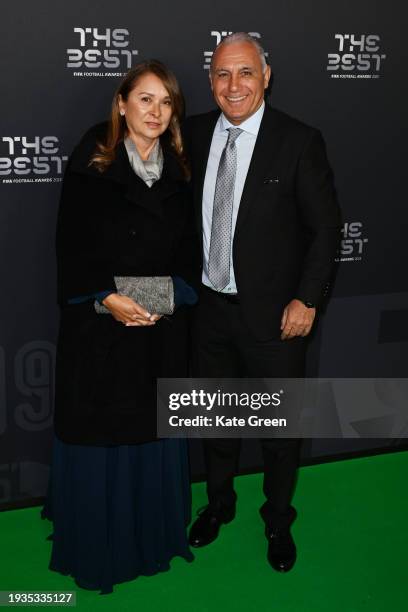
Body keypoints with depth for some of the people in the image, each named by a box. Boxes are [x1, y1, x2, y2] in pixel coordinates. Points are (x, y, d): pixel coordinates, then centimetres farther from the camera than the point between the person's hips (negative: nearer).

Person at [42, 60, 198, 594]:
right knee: (98, 431, 6)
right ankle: (96, 546, 25)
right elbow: (70, 245, -8)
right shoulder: (89, 164, -5)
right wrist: (108, 298, -18)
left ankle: (156, 534, 32)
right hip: (99, 323, -3)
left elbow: (186, 249, 9)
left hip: (162, 325, 4)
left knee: (156, 429, 12)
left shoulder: (178, 173, 7)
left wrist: (168, 295, -7)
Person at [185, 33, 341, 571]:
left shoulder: (299, 141, -12)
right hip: (210, 307, 4)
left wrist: (306, 299, -13)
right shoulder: (194, 133, 1)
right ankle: (219, 502, 44)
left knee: (279, 426, 12)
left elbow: (325, 227, -9)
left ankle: (278, 521, 37)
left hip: (274, 314, -3)